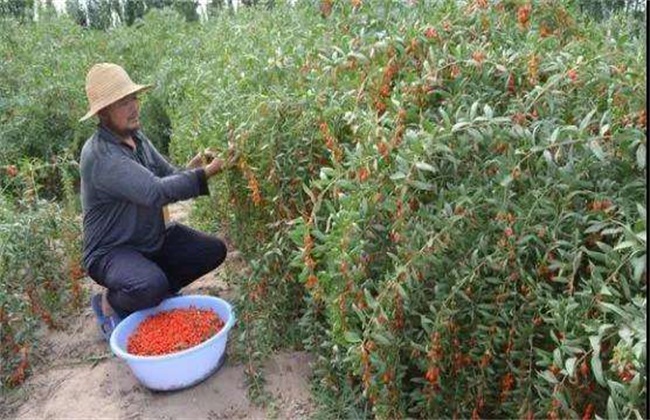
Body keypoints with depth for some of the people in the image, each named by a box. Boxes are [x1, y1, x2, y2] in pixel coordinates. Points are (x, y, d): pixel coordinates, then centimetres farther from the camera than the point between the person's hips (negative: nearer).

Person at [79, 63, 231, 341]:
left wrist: (190, 169, -19)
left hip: (154, 239, 8)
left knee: (214, 251, -2)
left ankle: (157, 291, 13)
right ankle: (109, 302, 0)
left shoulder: (136, 137, 3)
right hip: (111, 251, -8)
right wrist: (204, 174, -30)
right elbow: (155, 192, -34)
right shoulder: (99, 154, -26)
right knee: (151, 286, -35)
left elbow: (167, 176, 3)